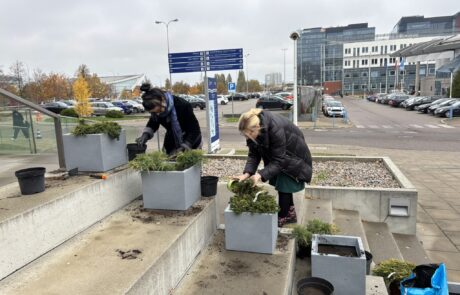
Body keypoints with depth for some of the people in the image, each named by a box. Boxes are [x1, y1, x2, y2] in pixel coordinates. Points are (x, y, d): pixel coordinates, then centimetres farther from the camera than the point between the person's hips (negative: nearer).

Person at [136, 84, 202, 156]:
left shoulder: (182, 105, -29)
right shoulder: (156, 109, -15)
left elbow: (194, 130, -22)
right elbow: (153, 124, 6)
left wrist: (183, 148, -29)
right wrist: (146, 134, -13)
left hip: (191, 144, -4)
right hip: (171, 145, 4)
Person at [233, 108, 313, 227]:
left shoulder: (276, 129, -41)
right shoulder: (253, 129, -21)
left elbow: (278, 161, -35)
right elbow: (253, 154, -17)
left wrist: (261, 175, -45)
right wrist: (247, 173, -31)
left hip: (292, 154, -6)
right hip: (275, 153, 7)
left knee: (284, 184, -7)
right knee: (281, 183, 12)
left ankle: (282, 217, 10)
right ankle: (290, 213, 29)